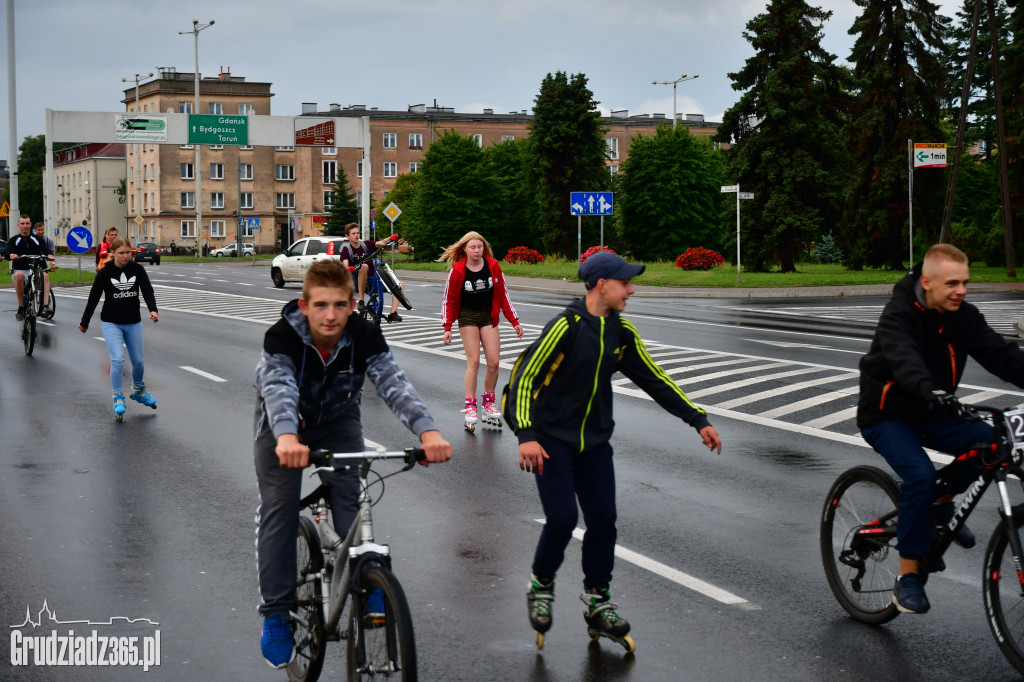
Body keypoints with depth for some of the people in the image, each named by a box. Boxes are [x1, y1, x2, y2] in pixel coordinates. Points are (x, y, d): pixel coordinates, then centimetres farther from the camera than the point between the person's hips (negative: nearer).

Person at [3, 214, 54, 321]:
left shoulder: (37, 240, 15)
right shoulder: (14, 240, 11)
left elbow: (46, 249, -1)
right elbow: (6, 253, -6)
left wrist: (50, 255, -26)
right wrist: (11, 255, -32)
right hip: (19, 270, -1)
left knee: (45, 276, -33)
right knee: (19, 276, -37)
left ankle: (45, 306, -42)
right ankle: (21, 308, -28)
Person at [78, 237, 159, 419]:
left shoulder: (138, 269, -4)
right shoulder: (105, 273, -9)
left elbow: (147, 291, -9)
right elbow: (93, 298, -2)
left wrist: (153, 310, -29)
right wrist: (84, 322, 5)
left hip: (133, 322, 3)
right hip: (111, 323, -3)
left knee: (138, 361, 11)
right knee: (117, 359, -16)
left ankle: (138, 390, 37)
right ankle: (118, 398, -3)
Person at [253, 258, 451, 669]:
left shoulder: (364, 336, -27)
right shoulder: (282, 336, -33)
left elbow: (393, 383, -39)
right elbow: (279, 387, -49)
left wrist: (427, 430, -57)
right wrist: (288, 437, -70)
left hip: (337, 417, 2)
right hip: (283, 421, -2)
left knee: (350, 495, -15)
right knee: (278, 507, -8)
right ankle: (276, 614, 1)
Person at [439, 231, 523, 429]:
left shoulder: (493, 266, -4)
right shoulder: (457, 271, -10)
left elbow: (503, 295, 5)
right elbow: (448, 300, -1)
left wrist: (514, 321, 4)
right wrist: (447, 327, -6)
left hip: (489, 316, 3)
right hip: (468, 317, -2)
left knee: (494, 362, -2)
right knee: (473, 362, -9)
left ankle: (488, 402, 15)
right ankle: (470, 407, -2)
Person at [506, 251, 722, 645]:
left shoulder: (621, 332, 3)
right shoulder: (566, 327, -18)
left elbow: (654, 379, 10)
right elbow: (525, 379, -20)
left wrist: (699, 420, 7)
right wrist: (526, 436, -30)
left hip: (594, 442, 6)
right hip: (552, 441, -6)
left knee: (603, 520, 2)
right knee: (562, 520, -12)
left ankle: (598, 601, 17)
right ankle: (541, 587, 14)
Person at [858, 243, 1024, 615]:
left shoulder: (964, 316, -3)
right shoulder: (899, 316, -21)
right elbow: (904, 361, -40)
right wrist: (931, 392, -59)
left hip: (930, 415, 6)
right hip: (886, 417, -6)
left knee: (990, 441, -20)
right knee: (920, 475, -30)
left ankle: (942, 502, 7)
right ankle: (907, 577, -17)